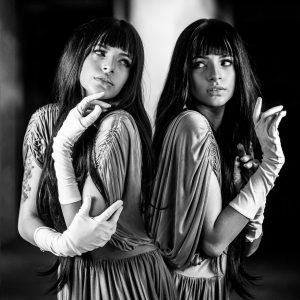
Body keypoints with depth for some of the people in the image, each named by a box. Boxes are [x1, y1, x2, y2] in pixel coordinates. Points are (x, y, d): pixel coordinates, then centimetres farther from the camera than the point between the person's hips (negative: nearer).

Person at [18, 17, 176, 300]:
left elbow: (82, 230, -23)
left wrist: (62, 146, -25)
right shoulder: (44, 119, -5)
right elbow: (27, 220, -5)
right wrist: (63, 243, -24)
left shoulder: (117, 124, -22)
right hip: (73, 277, 5)